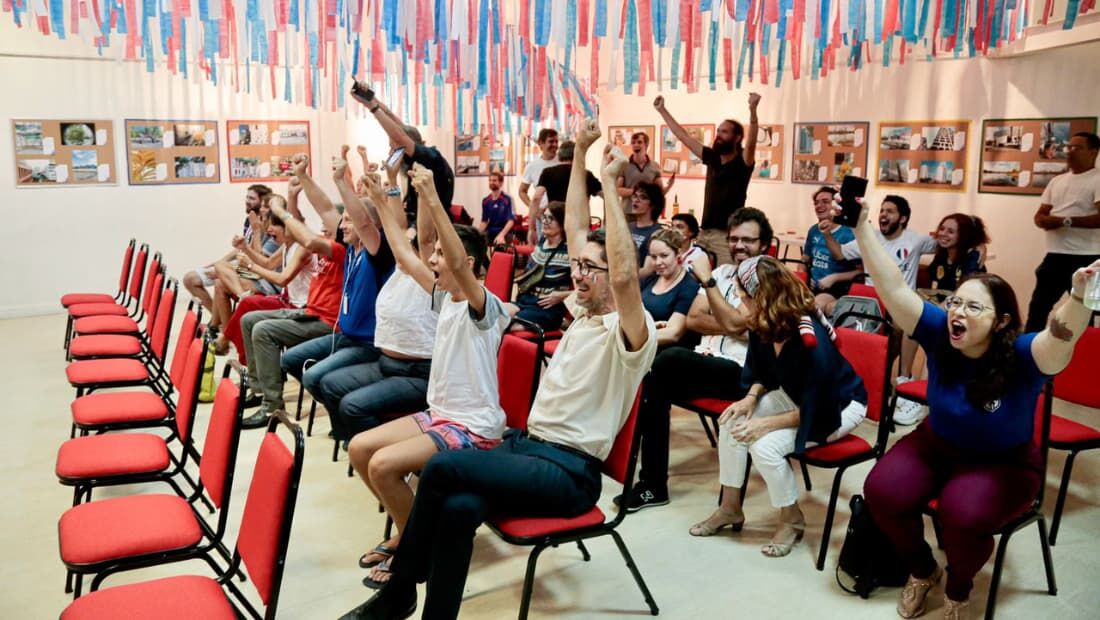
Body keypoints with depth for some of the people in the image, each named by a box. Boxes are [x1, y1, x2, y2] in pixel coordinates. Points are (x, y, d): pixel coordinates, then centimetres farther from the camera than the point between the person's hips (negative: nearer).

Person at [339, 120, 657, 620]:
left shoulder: (629, 333, -8)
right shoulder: (581, 311, 14)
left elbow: (626, 275, -30)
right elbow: (575, 227, 13)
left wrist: (610, 182, -25)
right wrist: (580, 153, 8)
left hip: (568, 472, -7)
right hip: (525, 445, 8)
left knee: (443, 467, -24)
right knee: (459, 507, -23)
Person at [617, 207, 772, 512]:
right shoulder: (722, 272, 17)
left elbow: (734, 323, -17)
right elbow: (693, 319, 9)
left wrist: (707, 280, -16)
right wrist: (728, 328, -7)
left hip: (740, 372, -6)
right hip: (705, 361, 6)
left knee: (670, 359, -31)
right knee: (654, 379, -25)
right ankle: (652, 484, -18)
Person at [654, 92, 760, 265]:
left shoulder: (742, 161, -4)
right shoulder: (712, 158, 11)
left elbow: (751, 142, -25)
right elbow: (683, 136, 16)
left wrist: (752, 109, -40)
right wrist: (662, 110, 19)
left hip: (727, 234, -6)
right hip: (704, 232, 6)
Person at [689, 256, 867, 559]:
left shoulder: (811, 340, -36)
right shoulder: (763, 328, -12)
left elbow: (816, 409, -29)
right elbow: (761, 371, 6)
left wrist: (766, 423, -27)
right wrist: (751, 398, -13)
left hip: (840, 406, -8)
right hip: (794, 396, 8)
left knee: (765, 445, -26)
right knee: (731, 423, -12)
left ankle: (791, 519, 0)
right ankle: (730, 509, 3)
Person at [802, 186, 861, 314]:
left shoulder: (849, 234, -7)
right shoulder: (813, 231, 11)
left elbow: (861, 270, -7)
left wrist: (834, 277, -15)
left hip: (835, 288, -7)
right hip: (812, 286, 7)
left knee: (818, 304, -39)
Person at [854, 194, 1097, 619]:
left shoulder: (1021, 357, -26)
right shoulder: (938, 333, -17)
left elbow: (1061, 337, -48)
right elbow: (894, 287, -25)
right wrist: (861, 227, -34)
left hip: (1004, 464, -3)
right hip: (937, 445, 4)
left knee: (963, 513, -31)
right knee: (882, 491, -18)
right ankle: (922, 571, 13)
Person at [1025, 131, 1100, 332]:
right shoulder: (1057, 181, 15)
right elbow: (1040, 214, 15)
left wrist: (1066, 221, -22)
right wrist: (1043, 220, -8)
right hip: (1055, 254, 7)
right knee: (1038, 305, 11)